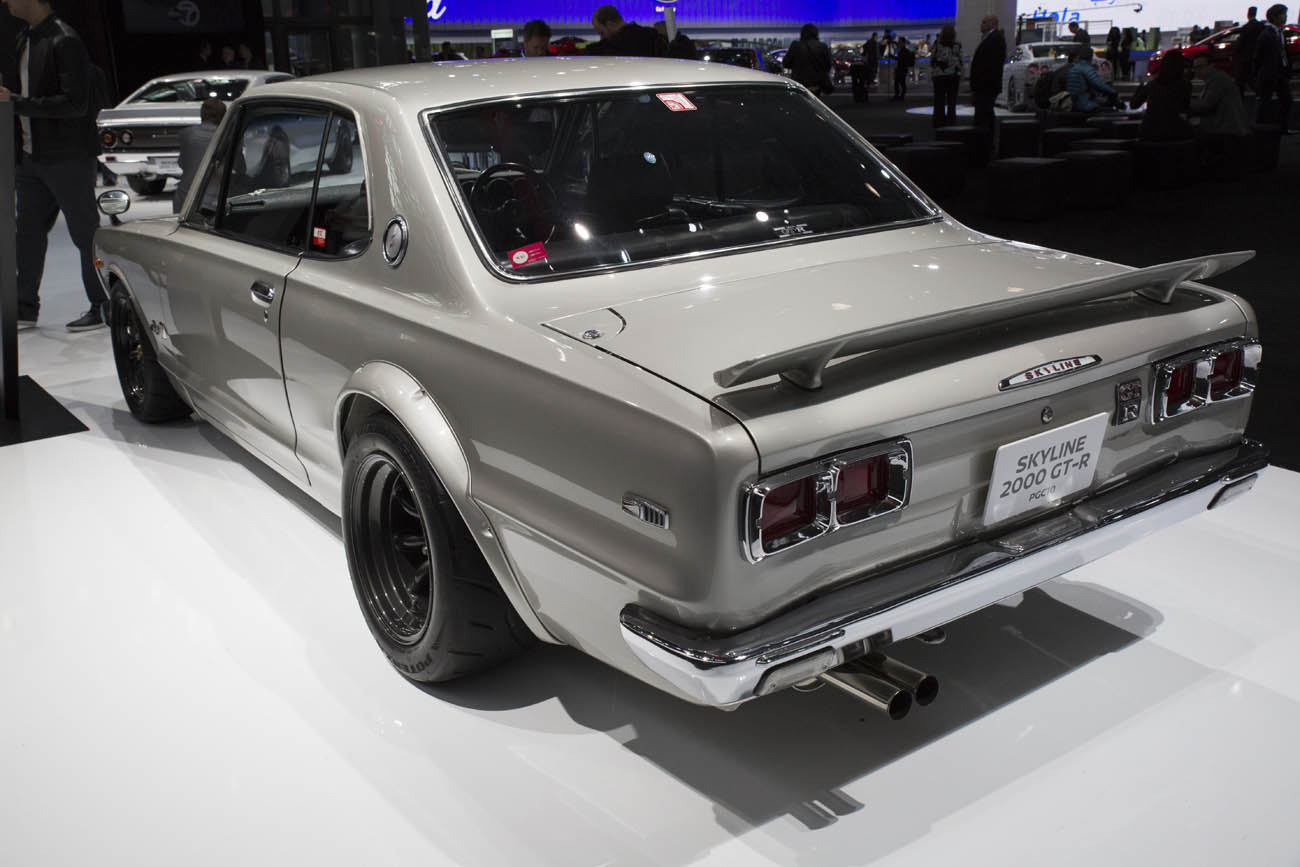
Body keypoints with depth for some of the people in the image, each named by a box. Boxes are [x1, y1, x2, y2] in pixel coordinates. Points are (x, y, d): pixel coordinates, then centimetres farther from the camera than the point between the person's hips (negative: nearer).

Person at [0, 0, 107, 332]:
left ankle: (103, 307, 8)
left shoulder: (64, 41, -15)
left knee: (85, 233, -1)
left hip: (68, 158, -9)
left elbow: (76, 104, -22)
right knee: (29, 232, 11)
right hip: (31, 156, 9)